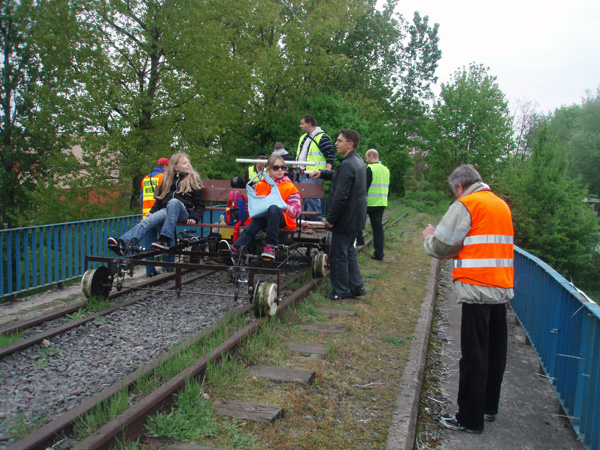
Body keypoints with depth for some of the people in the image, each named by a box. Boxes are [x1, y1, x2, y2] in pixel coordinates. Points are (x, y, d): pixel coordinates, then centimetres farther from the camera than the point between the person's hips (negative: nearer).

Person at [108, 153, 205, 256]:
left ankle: (165, 240, -44)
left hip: (183, 213, -3)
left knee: (173, 202, -38)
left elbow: (200, 204, 7)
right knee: (147, 221, -28)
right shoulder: (167, 180, 22)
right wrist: (152, 211, 7)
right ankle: (122, 243, -47)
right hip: (166, 210, 4)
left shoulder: (194, 180, 11)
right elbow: (160, 199, 25)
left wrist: (194, 218, -9)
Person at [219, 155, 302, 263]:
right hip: (263, 217, 3)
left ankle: (271, 245, -39)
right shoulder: (260, 185, 18)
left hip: (282, 218, -2)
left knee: (273, 208, -37)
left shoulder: (290, 187, 10)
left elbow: (296, 211, 3)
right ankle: (234, 250, -53)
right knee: (253, 225, -33)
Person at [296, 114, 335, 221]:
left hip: (313, 175, -9)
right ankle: (305, 220, 23)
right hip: (302, 174, 9)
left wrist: (327, 170, -20)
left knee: (311, 198, -14)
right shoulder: (303, 138, 19)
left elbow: (331, 155, -12)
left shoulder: (322, 137, -9)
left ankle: (317, 221, -5)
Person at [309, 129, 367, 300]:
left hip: (345, 218, -10)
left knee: (338, 255, 2)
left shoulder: (347, 164, -22)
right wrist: (322, 173, 23)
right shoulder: (358, 161, 10)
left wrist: (330, 218, -18)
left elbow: (341, 196, -25)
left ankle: (341, 291, 12)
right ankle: (356, 287, 26)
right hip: (355, 217, 10)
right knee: (349, 251, 20)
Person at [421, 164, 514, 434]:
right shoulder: (502, 205, 15)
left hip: (477, 289, -8)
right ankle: (489, 407, 32)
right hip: (502, 289, 8)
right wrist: (459, 250, 18)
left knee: (474, 357, 0)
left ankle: (470, 419, 10)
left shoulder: (466, 205, -8)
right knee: (494, 352, 17)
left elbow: (440, 247, -8)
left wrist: (429, 237, 12)